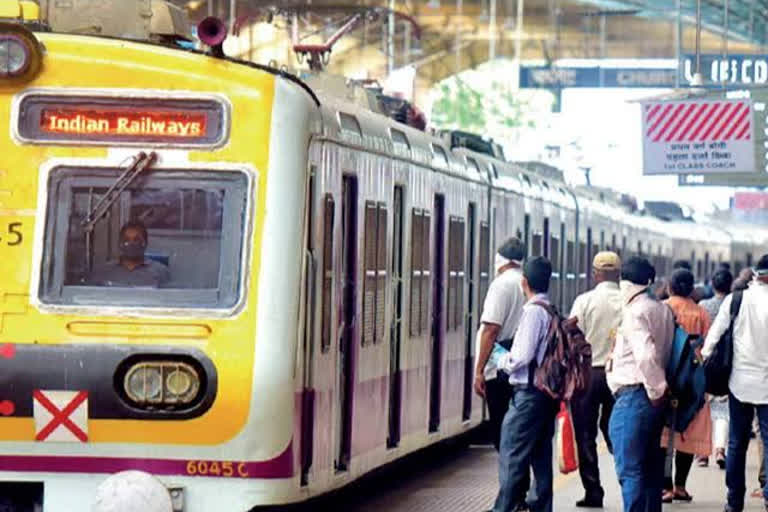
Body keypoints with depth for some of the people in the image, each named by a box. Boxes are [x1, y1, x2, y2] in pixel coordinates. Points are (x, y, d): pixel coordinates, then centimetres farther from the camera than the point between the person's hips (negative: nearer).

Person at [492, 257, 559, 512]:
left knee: (511, 458, -6)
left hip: (528, 393, -9)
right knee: (541, 458, 13)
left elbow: (523, 357, -20)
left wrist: (503, 359, 0)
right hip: (549, 391, 9)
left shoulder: (533, 311, -15)